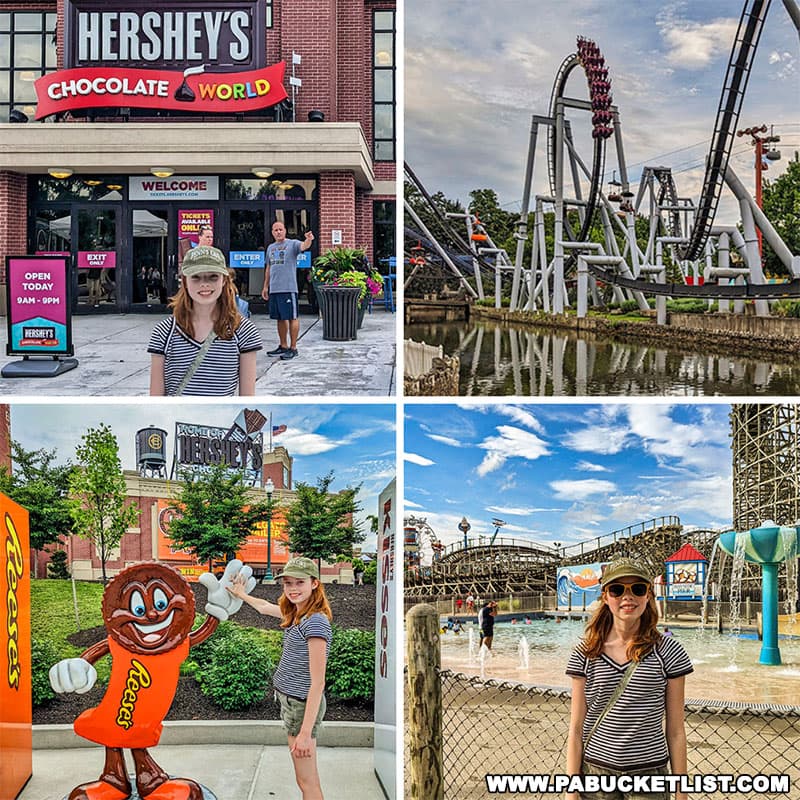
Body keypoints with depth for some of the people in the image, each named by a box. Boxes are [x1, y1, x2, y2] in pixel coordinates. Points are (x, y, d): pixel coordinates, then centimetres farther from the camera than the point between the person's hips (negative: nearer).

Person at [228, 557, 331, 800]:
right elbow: (265, 607, 31)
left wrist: (305, 732, -25)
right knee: (306, 779, 14)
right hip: (290, 700, 9)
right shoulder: (296, 614, 7)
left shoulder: (315, 621, -20)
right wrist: (242, 595, 46)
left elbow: (318, 683, -22)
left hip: (302, 704, -9)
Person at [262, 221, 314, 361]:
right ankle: (283, 346, 23)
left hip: (288, 288, -6)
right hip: (274, 289, 7)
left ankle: (293, 348, 1)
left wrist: (308, 240, -46)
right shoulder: (270, 248, 17)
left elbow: (304, 246, -24)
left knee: (292, 317, -3)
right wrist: (265, 286, 22)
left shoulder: (292, 244, -2)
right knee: (280, 318, 13)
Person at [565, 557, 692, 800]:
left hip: (650, 773, -1)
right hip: (596, 771, 1)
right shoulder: (585, 654, -2)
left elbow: (675, 730, -1)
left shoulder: (668, 652, -3)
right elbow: (576, 728, -1)